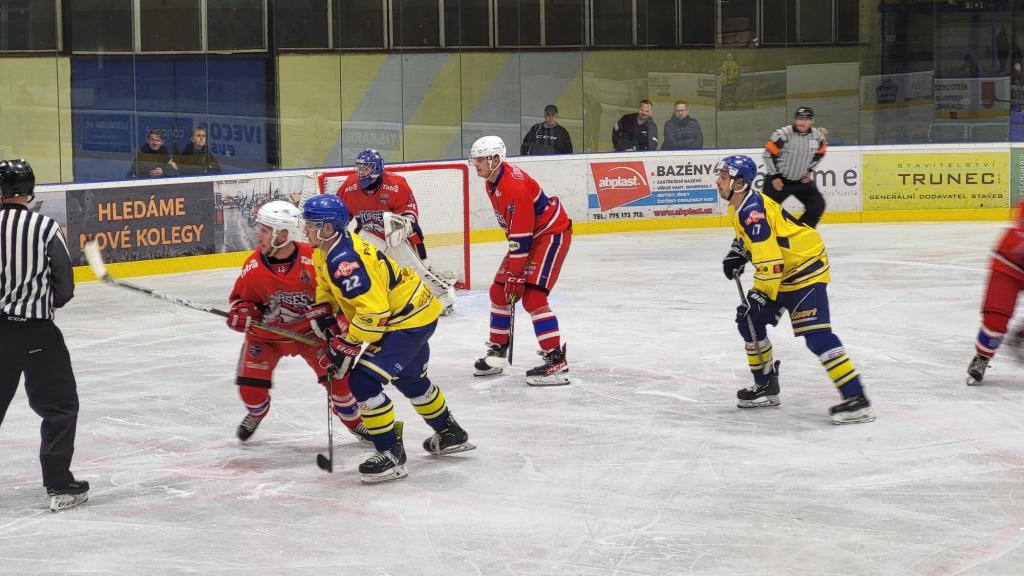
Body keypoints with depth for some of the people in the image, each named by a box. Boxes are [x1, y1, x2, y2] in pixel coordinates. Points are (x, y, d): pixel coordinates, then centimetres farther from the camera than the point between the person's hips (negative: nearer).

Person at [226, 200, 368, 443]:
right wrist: (241, 312, -24)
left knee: (336, 375, -9)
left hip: (308, 330, -1)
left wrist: (326, 314, -17)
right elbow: (242, 297, -3)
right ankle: (256, 413, 30)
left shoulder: (313, 260, -26)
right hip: (265, 334, 1)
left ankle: (353, 421, 20)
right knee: (250, 386, -9)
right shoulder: (254, 266, -20)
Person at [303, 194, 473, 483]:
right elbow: (326, 286, 20)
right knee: (410, 379, 29)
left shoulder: (344, 262, -32)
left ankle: (391, 454, -7)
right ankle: (451, 434, 49)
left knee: (364, 381, -16)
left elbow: (373, 311, -34)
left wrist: (344, 347, -27)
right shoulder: (326, 250, 1)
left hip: (410, 320, -11)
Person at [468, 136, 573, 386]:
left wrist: (516, 276, -25)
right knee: (499, 291, 11)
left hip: (552, 233, -10)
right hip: (526, 235, 10)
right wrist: (510, 271, 17)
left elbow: (521, 236, -28)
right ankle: (497, 351, 24)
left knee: (532, 297, -20)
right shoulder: (491, 182, 4)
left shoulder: (514, 186, -28)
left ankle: (557, 361, -19)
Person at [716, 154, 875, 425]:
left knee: (816, 334, -20)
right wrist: (736, 255, 12)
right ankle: (766, 386, 26)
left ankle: (856, 398, -22)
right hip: (780, 272, 11)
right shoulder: (737, 206, 6)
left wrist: (761, 296, -26)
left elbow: (770, 262, -30)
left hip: (806, 268, -11)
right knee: (749, 321, 13)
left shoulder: (754, 211, -26)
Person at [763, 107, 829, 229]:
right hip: (779, 180, -5)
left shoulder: (818, 136, -7)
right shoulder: (782, 134, -22)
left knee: (818, 205, -1)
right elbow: (769, 154, -14)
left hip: (802, 180, 5)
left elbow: (819, 153, 13)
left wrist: (809, 170, 7)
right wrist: (774, 177, -12)